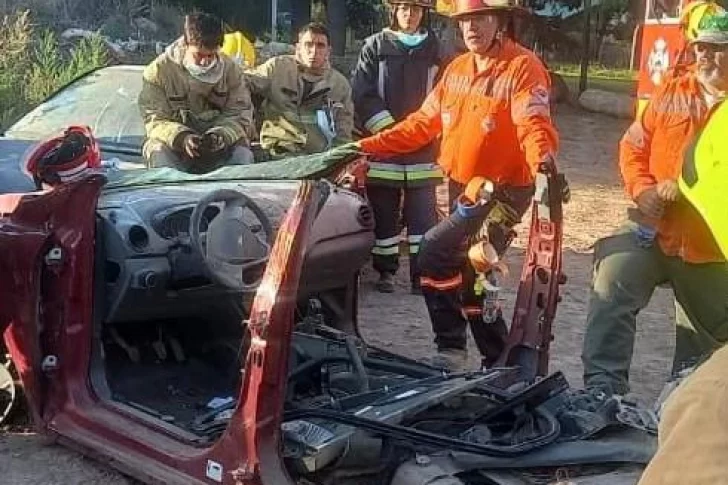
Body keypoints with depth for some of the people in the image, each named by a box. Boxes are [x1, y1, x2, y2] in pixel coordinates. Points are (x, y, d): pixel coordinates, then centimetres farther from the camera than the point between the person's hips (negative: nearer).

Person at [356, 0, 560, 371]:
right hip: (462, 187, 8)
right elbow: (424, 123, 9)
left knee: (434, 252, -20)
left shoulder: (523, 66, -13)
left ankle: (450, 348, -6)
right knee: (468, 278, 15)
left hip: (503, 191, -8)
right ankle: (499, 363, 29)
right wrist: (367, 146, 1)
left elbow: (534, 125, -27)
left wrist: (543, 161, -49)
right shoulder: (457, 68, 10)